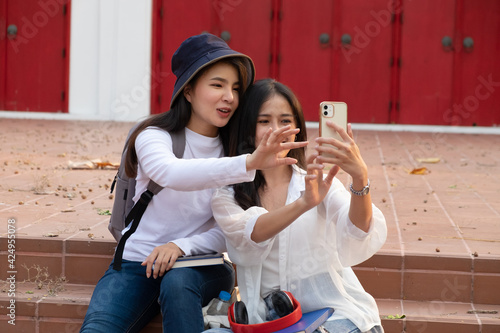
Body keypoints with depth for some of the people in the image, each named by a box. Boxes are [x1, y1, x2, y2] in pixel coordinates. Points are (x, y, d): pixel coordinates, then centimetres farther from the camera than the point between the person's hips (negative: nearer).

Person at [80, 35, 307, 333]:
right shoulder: (154, 136, -8)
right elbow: (172, 173, -34)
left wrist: (182, 245, -23)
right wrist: (249, 163, -48)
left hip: (201, 266, 2)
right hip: (137, 263, -2)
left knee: (178, 281, -33)